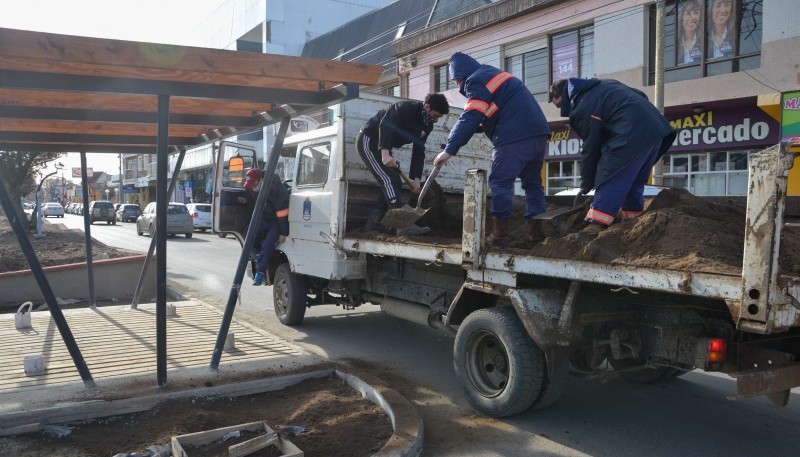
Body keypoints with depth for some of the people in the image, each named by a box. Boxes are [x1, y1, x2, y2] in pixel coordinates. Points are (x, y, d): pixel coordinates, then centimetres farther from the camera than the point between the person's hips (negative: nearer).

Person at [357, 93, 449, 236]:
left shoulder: (427, 125, 4)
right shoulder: (407, 108, -22)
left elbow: (419, 151, 4)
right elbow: (385, 125, -35)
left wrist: (416, 178, -5)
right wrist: (385, 153, -46)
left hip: (382, 145, 10)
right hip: (368, 140, -10)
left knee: (394, 182, 6)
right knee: (389, 179, -19)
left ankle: (373, 222, 11)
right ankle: (403, 225, -25)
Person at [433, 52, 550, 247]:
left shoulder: (476, 81, -3)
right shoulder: (495, 75, 28)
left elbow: (470, 119, -13)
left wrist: (449, 149, -13)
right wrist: (478, 127, 21)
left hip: (515, 137, -9)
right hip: (538, 132, 9)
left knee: (500, 182, -4)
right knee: (532, 182, 15)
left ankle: (499, 233, -5)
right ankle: (537, 230, 15)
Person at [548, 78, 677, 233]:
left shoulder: (583, 108, -5)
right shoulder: (601, 85, 23)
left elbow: (591, 148, -3)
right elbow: (641, 95, 26)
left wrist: (586, 184, 7)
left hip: (633, 135, -10)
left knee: (609, 179, -5)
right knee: (635, 179, 20)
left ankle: (598, 223, -8)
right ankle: (633, 216, 25)